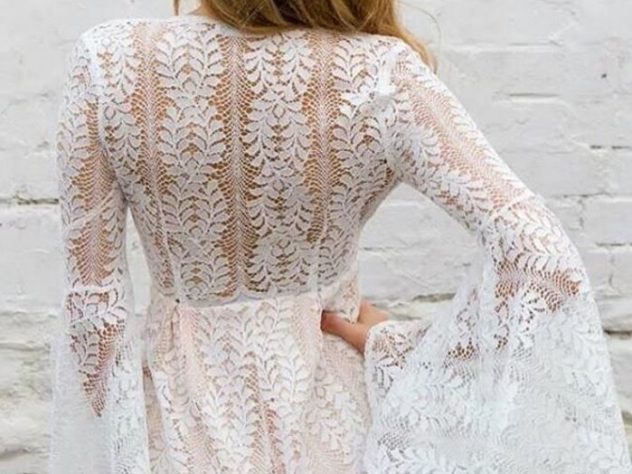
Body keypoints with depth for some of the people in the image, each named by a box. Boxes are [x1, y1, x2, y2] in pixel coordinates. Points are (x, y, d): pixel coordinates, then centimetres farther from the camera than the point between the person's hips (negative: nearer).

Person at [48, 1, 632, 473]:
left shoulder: (110, 61, -18)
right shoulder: (376, 74, -21)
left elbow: (95, 298, -11)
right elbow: (543, 261, -25)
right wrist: (399, 348, -13)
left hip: (182, 412, 1)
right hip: (329, 406, 0)